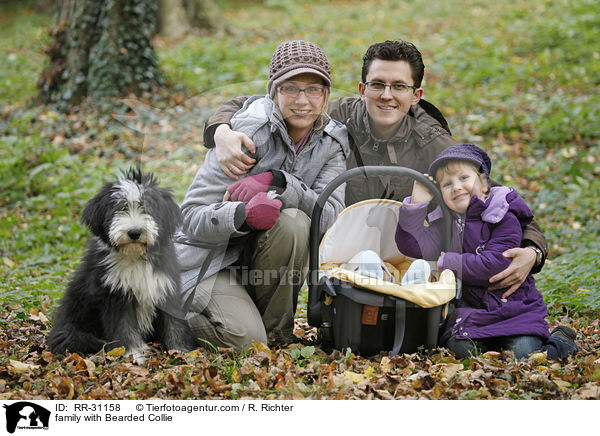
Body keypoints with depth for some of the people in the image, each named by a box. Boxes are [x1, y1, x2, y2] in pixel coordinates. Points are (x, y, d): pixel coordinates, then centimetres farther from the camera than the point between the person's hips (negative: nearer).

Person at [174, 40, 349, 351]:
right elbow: (191, 217, -21)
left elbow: (330, 214, -19)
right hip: (210, 259, -4)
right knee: (245, 339, -27)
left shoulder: (333, 141, -3)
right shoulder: (251, 131, -18)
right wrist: (243, 215, -41)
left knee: (294, 223, -28)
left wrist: (276, 182, -33)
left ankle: (274, 331, -7)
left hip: (261, 256, 4)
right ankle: (180, 314, 6)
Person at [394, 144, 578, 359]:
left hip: (515, 306, -3)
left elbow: (493, 265, -19)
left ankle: (560, 342, 13)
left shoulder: (505, 219, -9)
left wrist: (447, 263, -12)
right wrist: (416, 204, -13)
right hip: (470, 308, 4)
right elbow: (413, 246, -5)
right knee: (461, 348, -22)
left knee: (523, 354, -20)